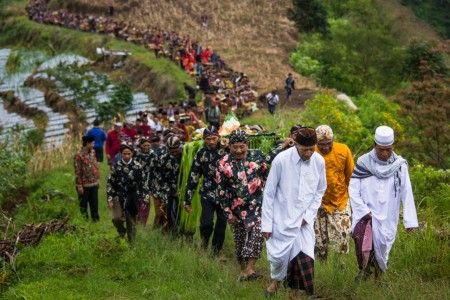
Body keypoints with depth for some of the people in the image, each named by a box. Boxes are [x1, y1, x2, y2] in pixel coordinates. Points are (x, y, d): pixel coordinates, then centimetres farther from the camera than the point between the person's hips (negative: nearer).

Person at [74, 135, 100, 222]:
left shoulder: (93, 152, 5)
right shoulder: (79, 155, -17)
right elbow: (77, 172, -15)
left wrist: (97, 180, 15)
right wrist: (79, 186, -14)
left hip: (94, 183, 6)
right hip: (84, 185, -6)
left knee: (94, 203, 14)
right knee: (83, 205, 8)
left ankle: (95, 219, 24)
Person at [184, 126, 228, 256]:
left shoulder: (225, 150, -4)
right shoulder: (201, 154, 1)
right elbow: (193, 177, 4)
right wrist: (188, 200, 4)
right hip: (207, 193, 0)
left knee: (221, 222, 5)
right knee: (206, 222, -11)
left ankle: (216, 251, 20)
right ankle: (204, 245, 16)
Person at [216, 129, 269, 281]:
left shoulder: (256, 156, -2)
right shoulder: (223, 164, -7)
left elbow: (266, 176, 11)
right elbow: (221, 191, -3)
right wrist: (228, 213, -4)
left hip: (257, 204, 0)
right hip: (237, 208, 0)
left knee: (257, 233, -19)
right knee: (240, 239, 8)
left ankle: (249, 268, -22)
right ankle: (243, 269, 26)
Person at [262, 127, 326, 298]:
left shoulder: (319, 162, -5)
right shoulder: (281, 160, -15)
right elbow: (269, 193, -7)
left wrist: (309, 215, -1)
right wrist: (266, 224, -6)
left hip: (305, 221, 2)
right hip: (282, 220, -2)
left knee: (304, 258, -6)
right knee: (279, 256, 3)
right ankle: (276, 280, 37)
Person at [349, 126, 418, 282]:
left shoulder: (399, 165, 1)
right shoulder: (364, 162, -1)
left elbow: (407, 194, 1)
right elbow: (353, 189, -1)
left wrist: (409, 220, -4)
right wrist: (364, 211, -11)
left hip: (387, 217, 1)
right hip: (366, 214, -1)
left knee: (382, 247, 4)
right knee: (361, 234, -28)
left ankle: (378, 279, 28)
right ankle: (364, 269, -9)